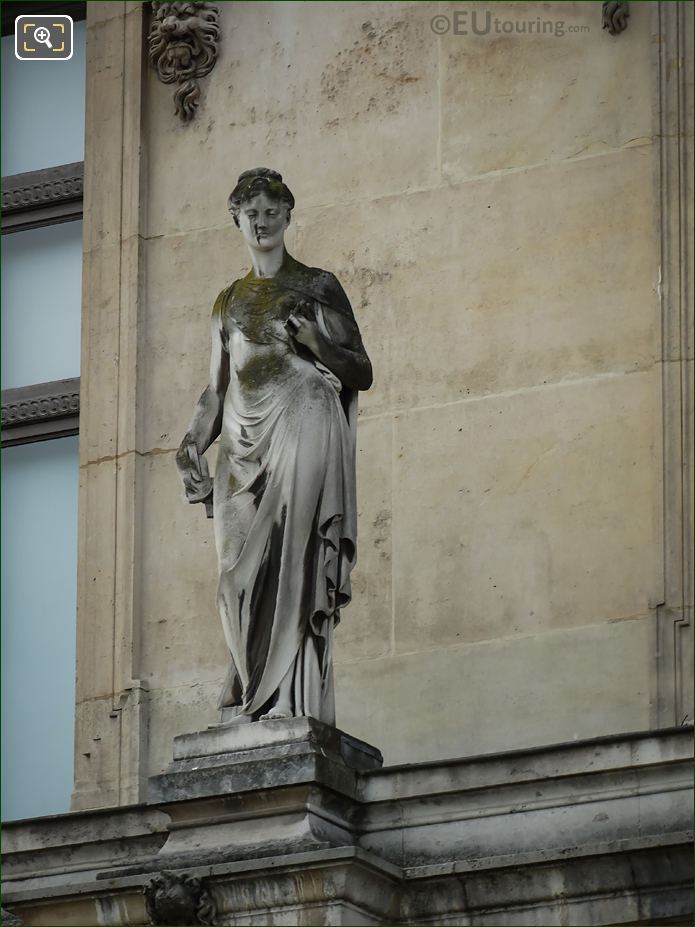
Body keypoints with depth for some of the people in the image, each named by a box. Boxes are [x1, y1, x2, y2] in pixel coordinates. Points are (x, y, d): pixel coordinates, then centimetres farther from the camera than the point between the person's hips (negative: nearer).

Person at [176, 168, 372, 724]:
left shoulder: (317, 287, 9)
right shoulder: (230, 301, 22)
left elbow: (362, 375, 5)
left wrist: (314, 341, -12)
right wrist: (194, 441, 4)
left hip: (302, 424, -5)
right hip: (244, 445, 5)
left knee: (288, 557, -17)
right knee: (242, 569, -7)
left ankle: (291, 703, -21)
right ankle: (259, 704, -8)